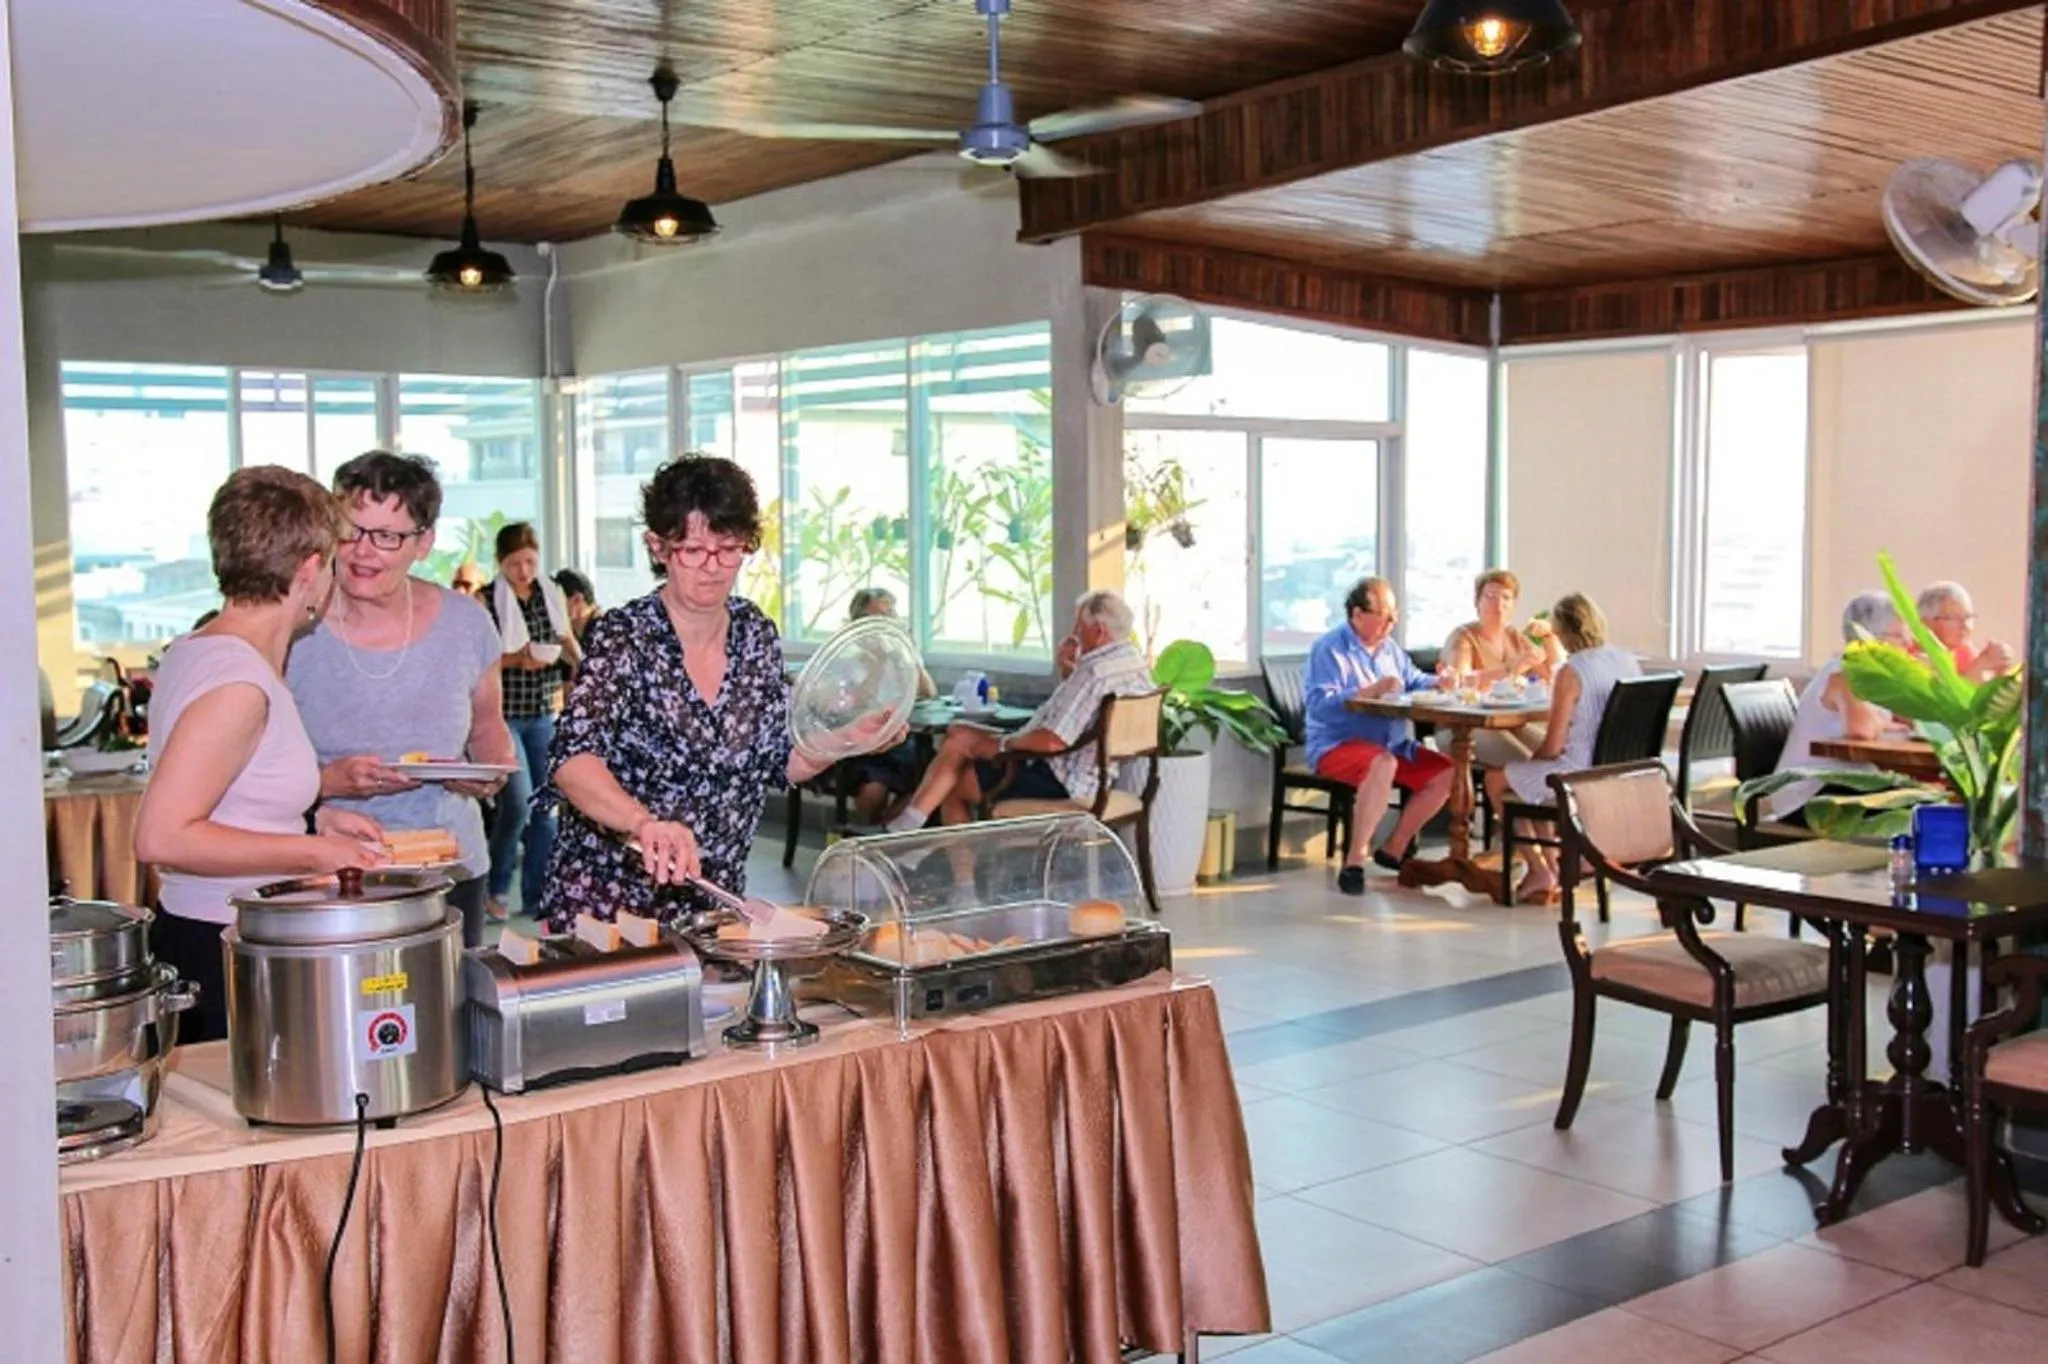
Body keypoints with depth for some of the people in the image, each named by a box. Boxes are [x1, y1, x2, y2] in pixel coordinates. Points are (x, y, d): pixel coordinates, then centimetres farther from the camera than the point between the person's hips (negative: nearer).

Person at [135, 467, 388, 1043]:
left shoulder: (199, 648, 10)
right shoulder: (239, 683, -19)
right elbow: (161, 837, -23)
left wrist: (313, 819, 12)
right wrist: (312, 852, -17)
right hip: (222, 956, -9)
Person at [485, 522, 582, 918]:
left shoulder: (552, 595, 8)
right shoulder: (487, 601, -6)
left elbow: (567, 638, 22)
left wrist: (580, 662, 3)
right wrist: (515, 659, -23)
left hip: (545, 711, 5)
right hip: (504, 714, -5)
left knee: (545, 807, 7)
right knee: (518, 802, -14)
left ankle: (536, 895, 17)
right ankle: (496, 888, 6)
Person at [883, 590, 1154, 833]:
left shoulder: (1096, 672, -26)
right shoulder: (1134, 661, 7)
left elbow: (1053, 741, -29)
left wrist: (1003, 743, -12)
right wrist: (1067, 672, 5)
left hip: (1059, 782, -10)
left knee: (953, 786, 3)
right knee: (958, 737, 9)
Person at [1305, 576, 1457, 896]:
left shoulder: (1390, 649, 15)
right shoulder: (1329, 650, -11)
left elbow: (1414, 682, 20)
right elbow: (1320, 704, -23)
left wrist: (1437, 684, -3)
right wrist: (1370, 692, -26)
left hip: (1393, 744, 9)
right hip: (1337, 746, -9)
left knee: (1446, 772, -3)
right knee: (1383, 763, -39)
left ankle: (1393, 850, 8)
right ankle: (1355, 862, -35)